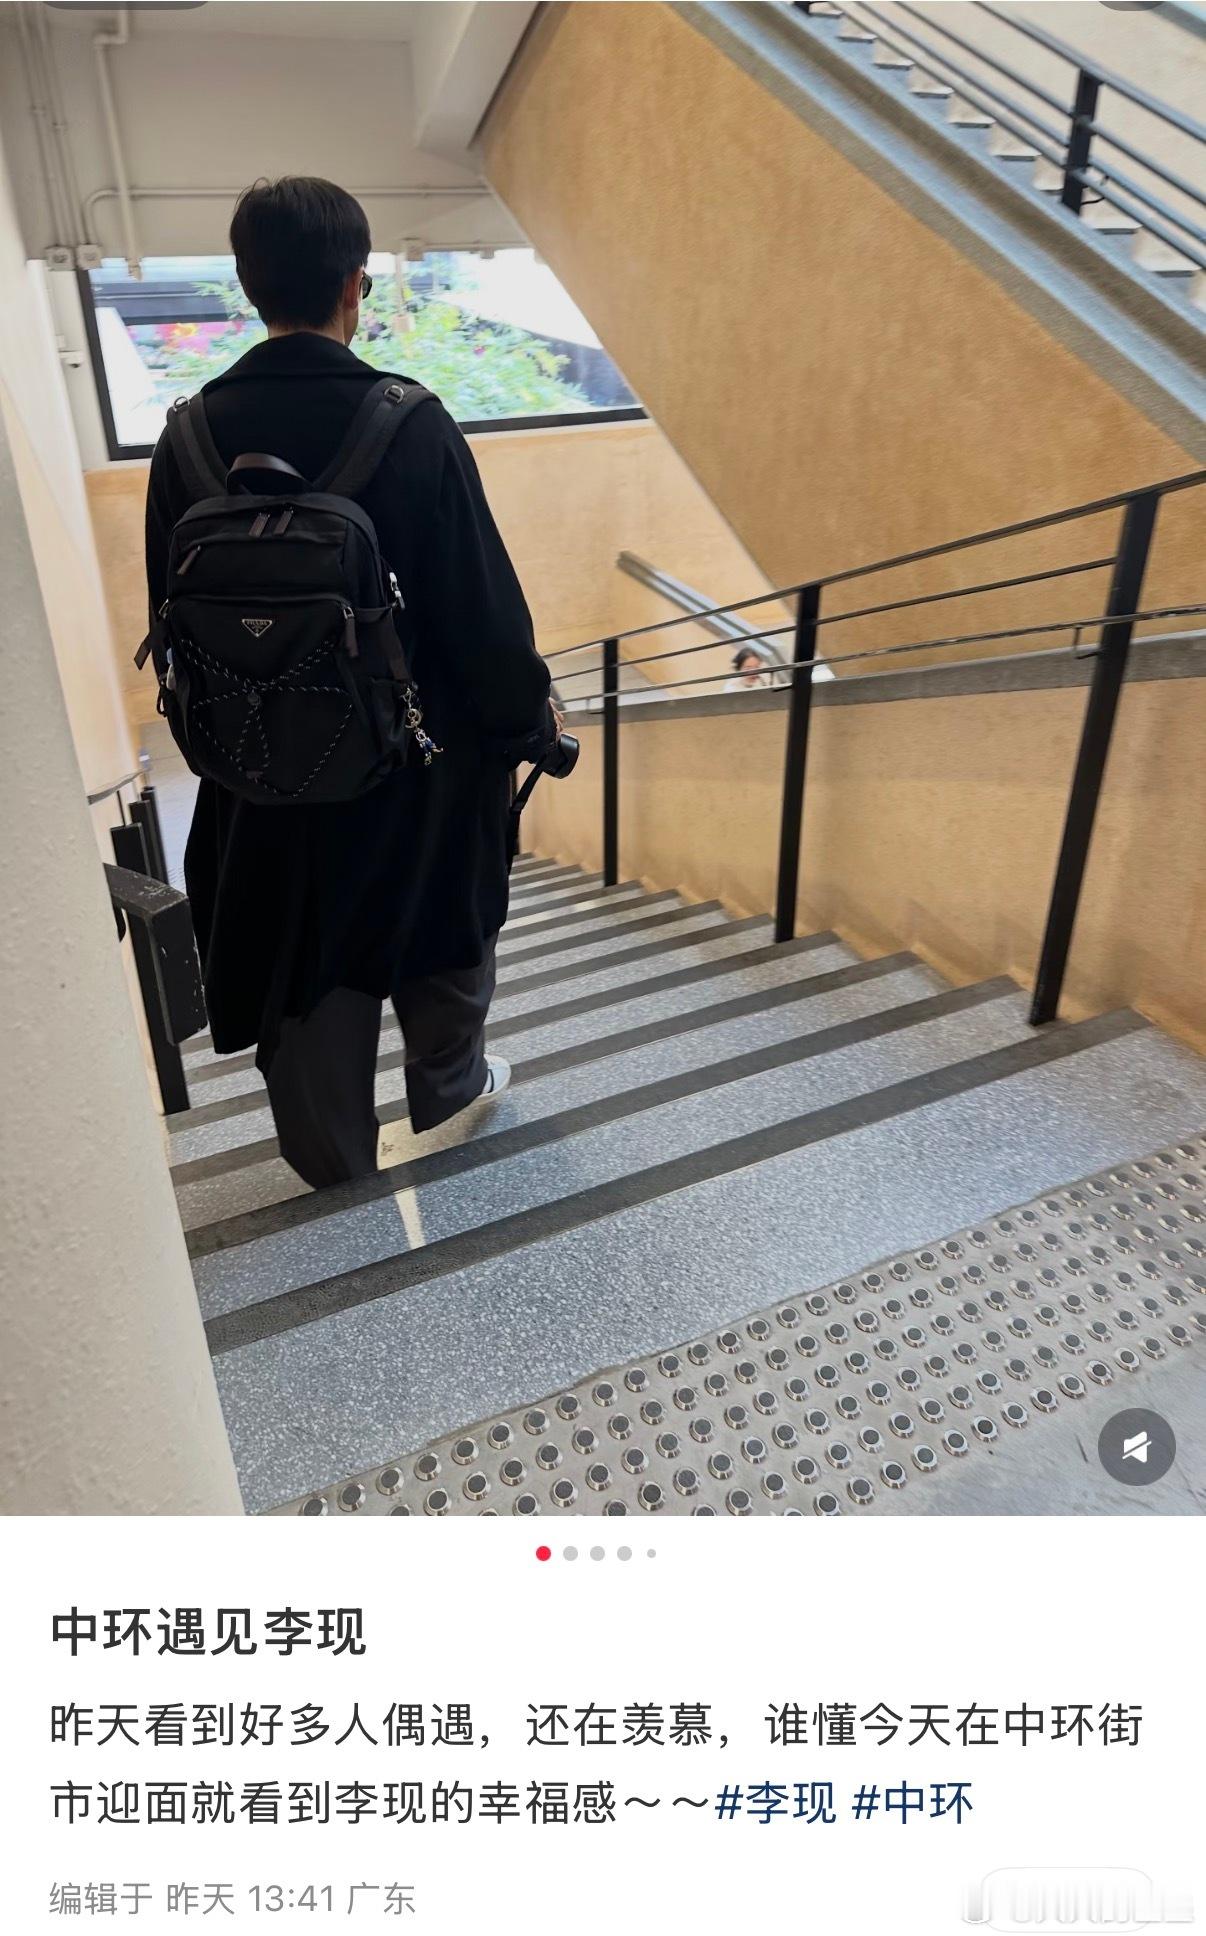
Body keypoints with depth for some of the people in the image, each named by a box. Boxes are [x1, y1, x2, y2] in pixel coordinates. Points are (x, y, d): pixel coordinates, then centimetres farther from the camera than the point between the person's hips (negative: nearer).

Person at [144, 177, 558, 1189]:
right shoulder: (412, 425, -19)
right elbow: (484, 602, -15)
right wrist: (532, 716, 0)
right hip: (422, 751, -2)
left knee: (302, 962, 17)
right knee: (443, 924, 23)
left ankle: (331, 1152, 34)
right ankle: (450, 1084, 44)